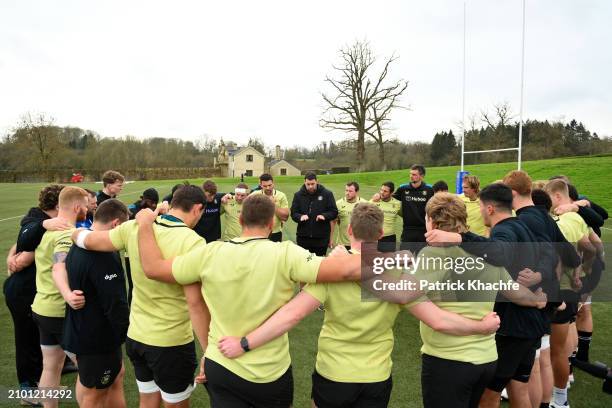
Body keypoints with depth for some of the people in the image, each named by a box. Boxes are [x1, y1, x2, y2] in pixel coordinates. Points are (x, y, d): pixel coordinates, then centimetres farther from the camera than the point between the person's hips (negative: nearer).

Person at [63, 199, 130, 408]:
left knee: (115, 376, 24)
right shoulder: (104, 255, -28)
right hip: (97, 338, -9)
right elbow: (115, 304, -27)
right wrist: (129, 334, -13)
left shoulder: (78, 247, 3)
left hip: (79, 331, 9)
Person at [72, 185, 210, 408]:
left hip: (136, 336, 5)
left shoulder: (134, 228, -6)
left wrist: (74, 231, 30)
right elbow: (195, 303, -25)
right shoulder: (193, 242, -23)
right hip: (172, 343, -5)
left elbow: (87, 240, 8)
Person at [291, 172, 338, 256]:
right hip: (303, 237, 2)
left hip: (321, 237, -1)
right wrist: (300, 217, -18)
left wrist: (324, 216, -19)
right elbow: (293, 213, 4)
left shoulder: (327, 194, 0)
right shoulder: (298, 195, 5)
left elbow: (334, 212, 1)